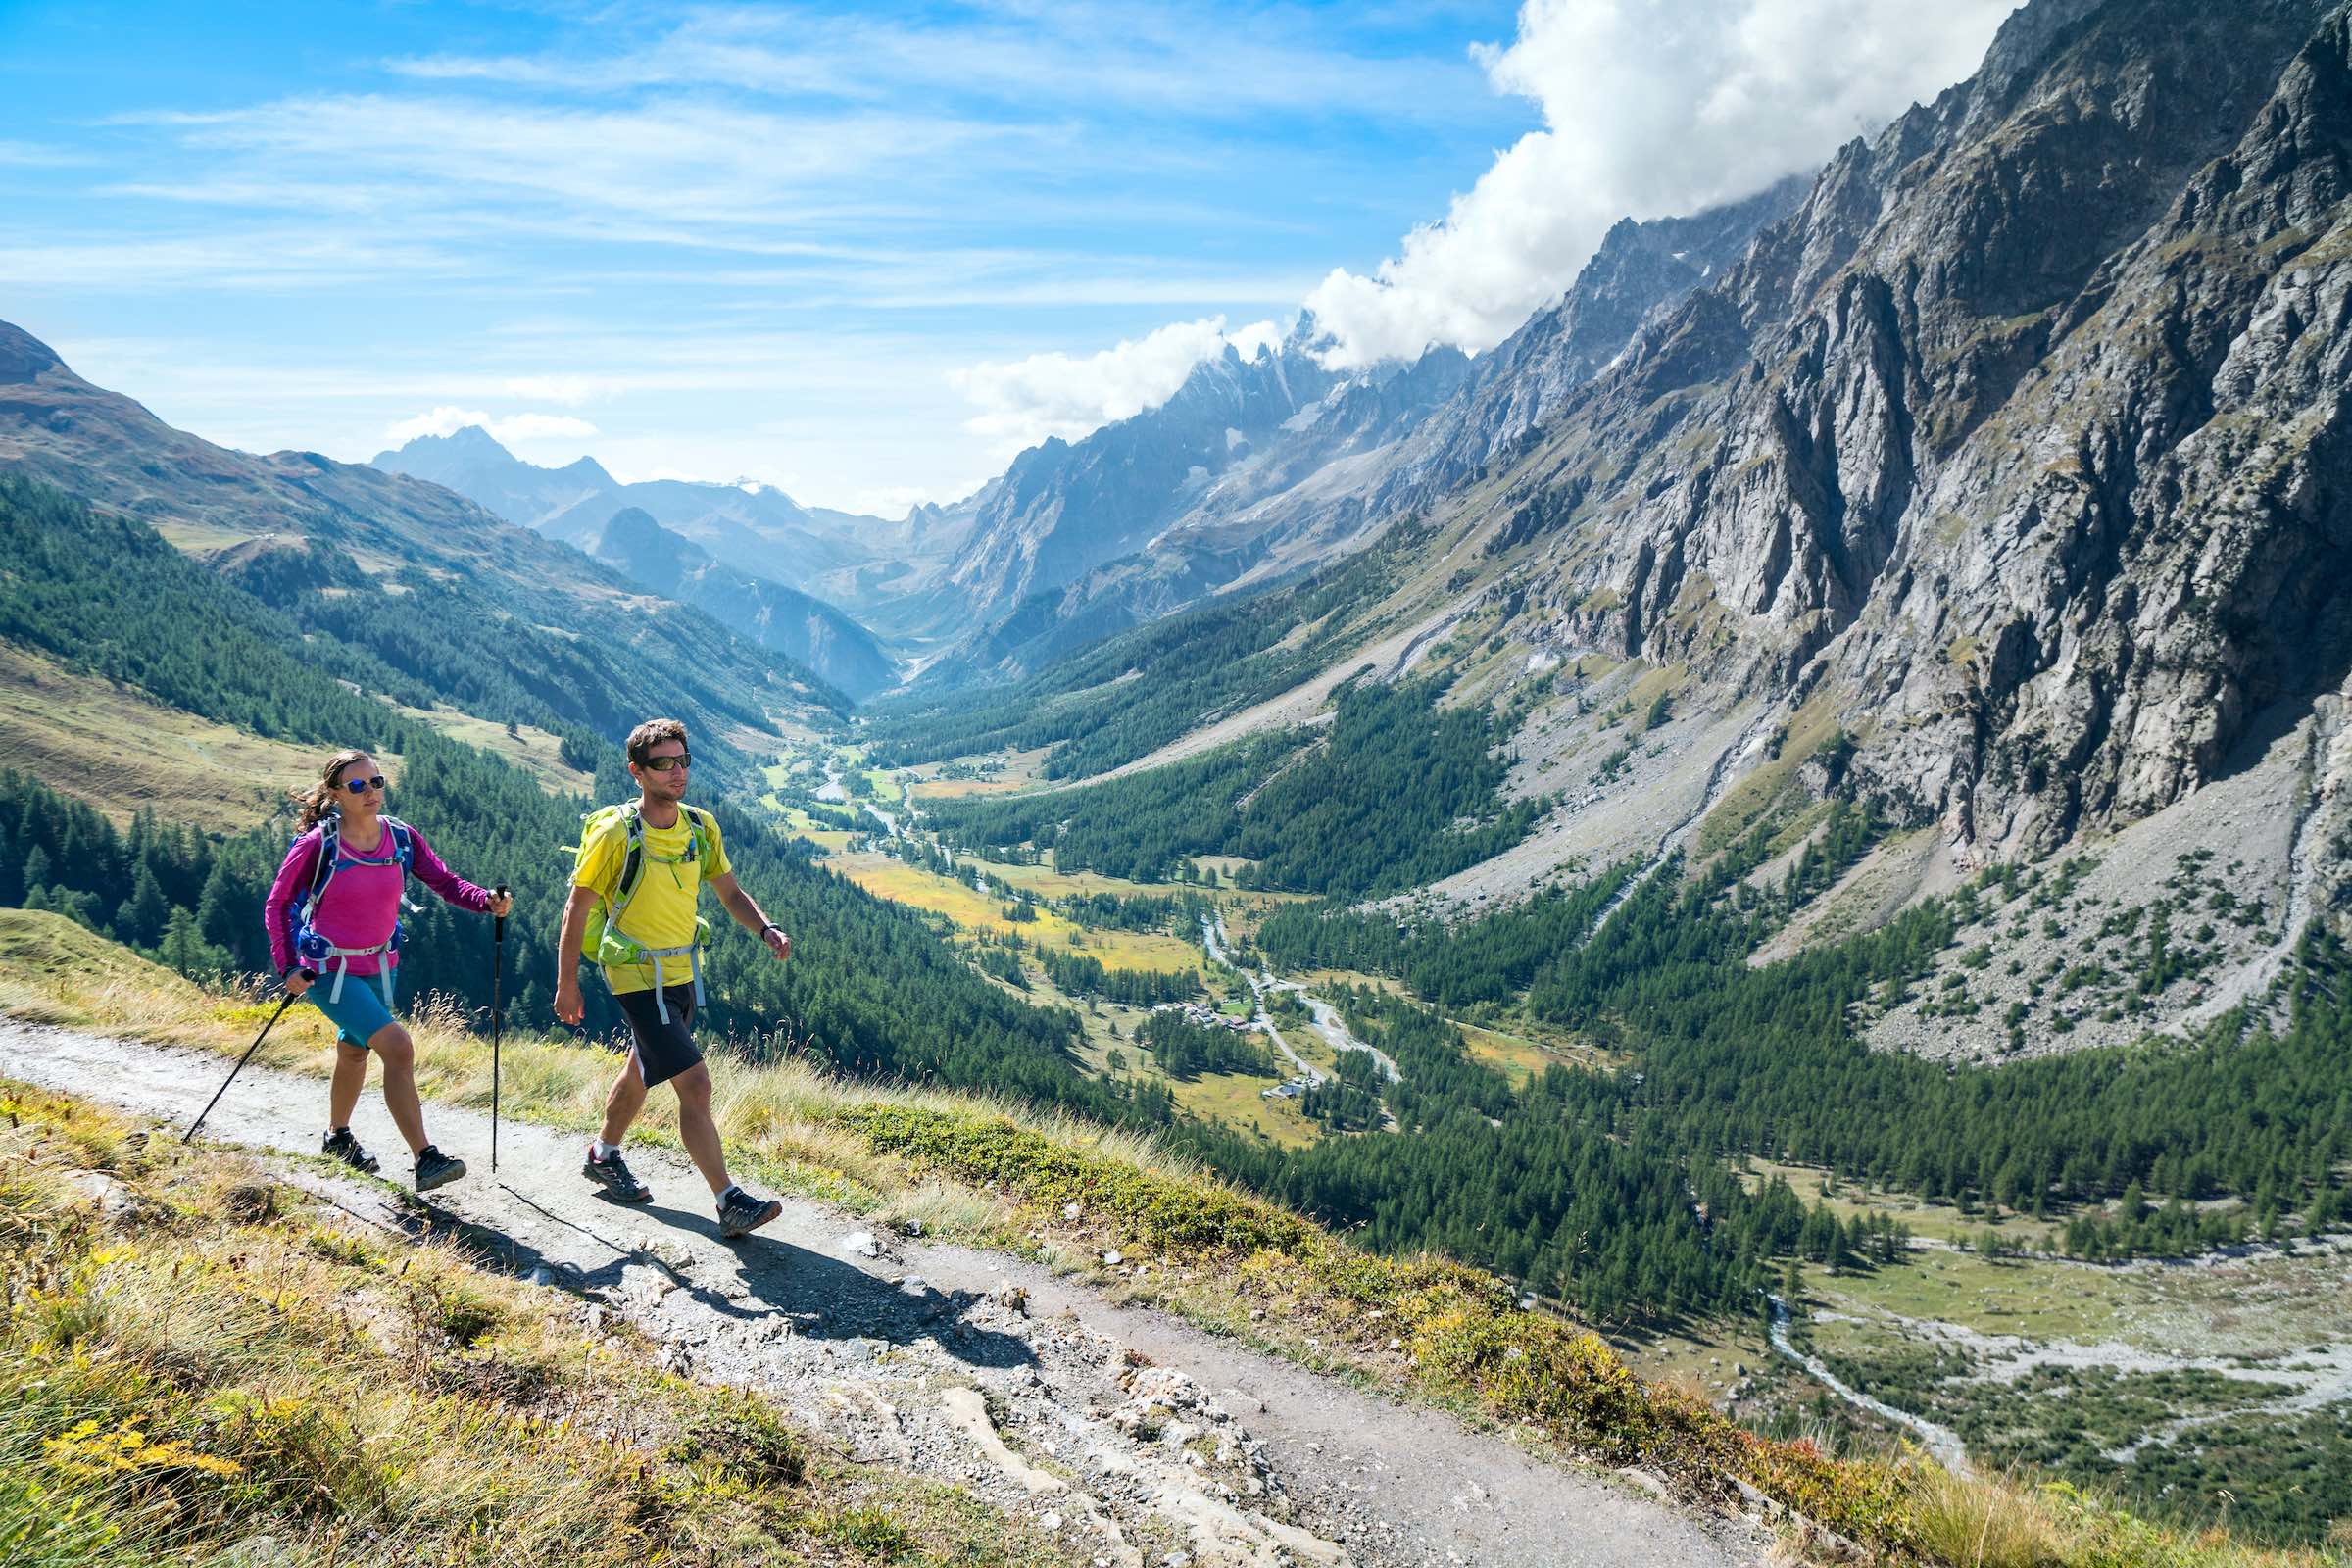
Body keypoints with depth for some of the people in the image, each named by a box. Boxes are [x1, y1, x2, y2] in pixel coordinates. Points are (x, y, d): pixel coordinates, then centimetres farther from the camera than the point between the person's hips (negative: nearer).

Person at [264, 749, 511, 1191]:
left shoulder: (402, 837, -5)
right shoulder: (318, 844, -17)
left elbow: (445, 881, -11)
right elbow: (277, 904, -8)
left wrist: (486, 901, -30)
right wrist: (288, 968, -15)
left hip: (380, 966, 6)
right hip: (329, 971, -6)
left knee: (355, 1051, 25)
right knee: (397, 1046, -20)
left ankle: (337, 1138, 50)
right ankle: (425, 1159, -19)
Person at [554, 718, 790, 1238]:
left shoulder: (701, 826, -2)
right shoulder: (615, 834, -18)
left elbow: (729, 892, 6)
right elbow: (578, 907, -10)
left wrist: (766, 929, -12)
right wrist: (567, 984, -9)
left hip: (684, 973, 7)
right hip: (638, 977, -7)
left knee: (643, 1072, 25)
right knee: (695, 1085, -14)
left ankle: (603, 1155, 49)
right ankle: (730, 1204, -9)